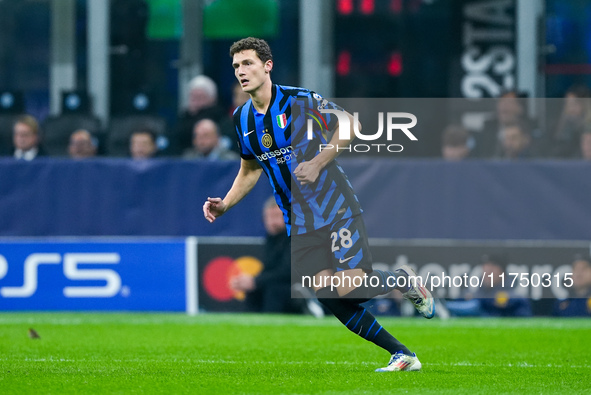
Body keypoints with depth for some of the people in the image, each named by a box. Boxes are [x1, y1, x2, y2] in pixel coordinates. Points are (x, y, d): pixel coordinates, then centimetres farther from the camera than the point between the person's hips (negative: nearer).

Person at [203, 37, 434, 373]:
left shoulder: (299, 100, -12)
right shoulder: (242, 119, 6)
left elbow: (349, 125, -7)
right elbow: (250, 170, 19)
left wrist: (318, 163, -17)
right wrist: (224, 205, 6)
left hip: (337, 208, -5)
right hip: (299, 224, 5)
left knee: (349, 290, -16)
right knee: (329, 297, -9)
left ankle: (406, 281, 16)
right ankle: (403, 355, 1)